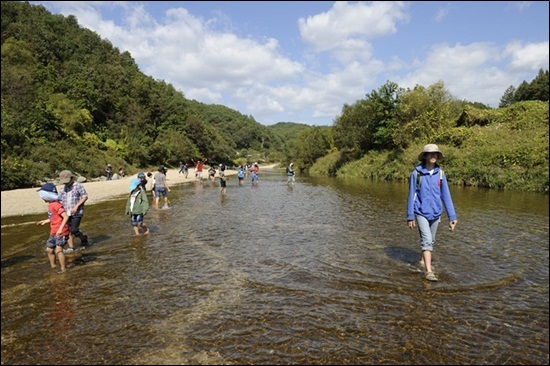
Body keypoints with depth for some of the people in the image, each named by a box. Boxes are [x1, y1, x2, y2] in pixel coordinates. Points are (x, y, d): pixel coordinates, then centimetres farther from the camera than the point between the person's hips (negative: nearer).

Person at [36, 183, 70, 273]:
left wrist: (60, 229, -33)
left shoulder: (56, 205, -20)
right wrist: (46, 221, 29)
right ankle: (53, 266, 34)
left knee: (58, 250, -16)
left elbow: (66, 216, -27)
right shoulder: (51, 205, 11)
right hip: (53, 232, 11)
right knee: (49, 249, 17)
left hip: (61, 232, -10)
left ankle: (63, 268, -5)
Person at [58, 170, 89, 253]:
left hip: (76, 213, -6)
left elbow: (85, 197, -7)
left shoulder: (78, 186, -5)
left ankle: (83, 238, 17)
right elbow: (60, 200, 12)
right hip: (67, 213, 6)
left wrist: (76, 206, -15)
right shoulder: (63, 188, 12)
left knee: (74, 230, -11)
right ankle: (71, 247, 13)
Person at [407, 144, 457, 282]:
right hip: (421, 212, -4)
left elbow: (446, 195, 2)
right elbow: (411, 195, -5)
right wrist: (410, 216, -4)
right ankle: (429, 272, -12)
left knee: (431, 240, 17)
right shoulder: (417, 173, -10)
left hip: (436, 213, 4)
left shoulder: (440, 173, -2)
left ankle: (423, 260, 40)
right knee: (427, 240, -13)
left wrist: (452, 216, 0)